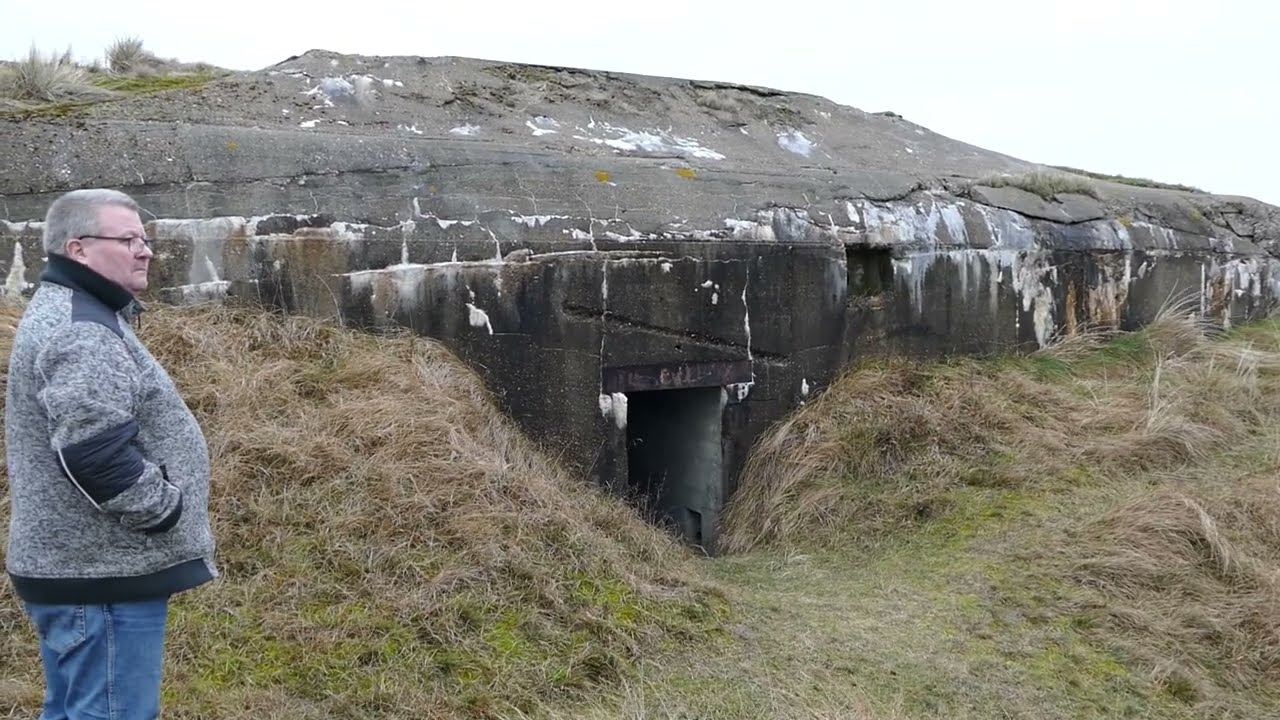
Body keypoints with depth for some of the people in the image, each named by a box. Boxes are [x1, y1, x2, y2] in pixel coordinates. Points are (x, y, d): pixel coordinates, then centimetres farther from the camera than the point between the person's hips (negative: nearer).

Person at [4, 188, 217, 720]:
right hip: (101, 575, -11)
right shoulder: (80, 333, -19)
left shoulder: (65, 315, 16)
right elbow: (96, 456, -29)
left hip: (75, 564, 11)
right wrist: (166, 513, -16)